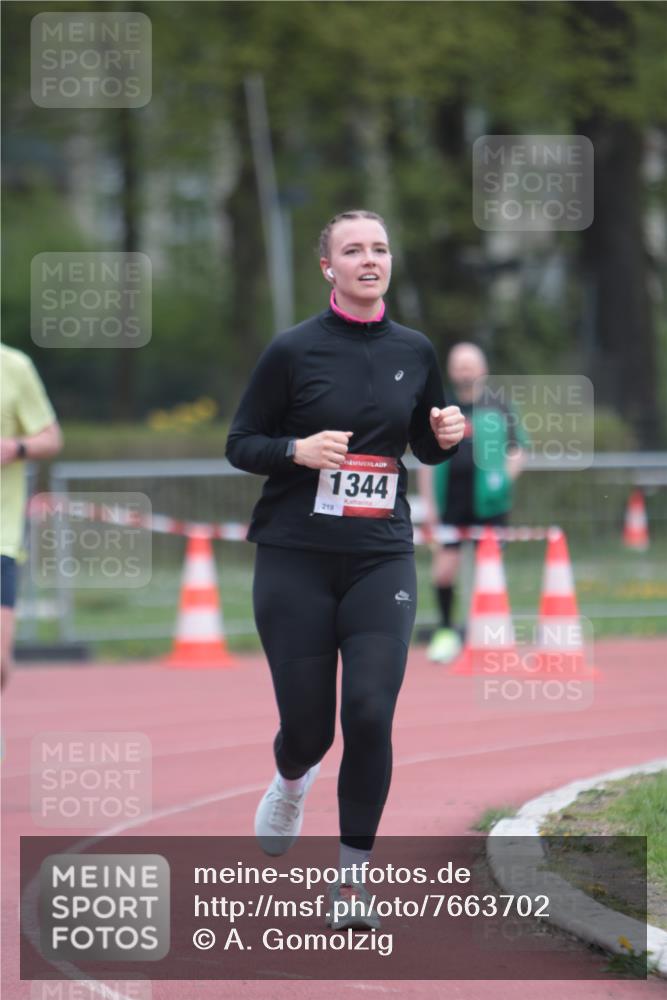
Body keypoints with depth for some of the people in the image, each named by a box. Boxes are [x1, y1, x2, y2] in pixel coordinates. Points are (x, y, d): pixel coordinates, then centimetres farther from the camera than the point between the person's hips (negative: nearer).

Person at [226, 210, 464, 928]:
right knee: (307, 724, 2)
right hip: (295, 557, -2)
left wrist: (445, 436, -4)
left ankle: (353, 874, 1)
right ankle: (291, 780, 42)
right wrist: (298, 449, -19)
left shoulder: (414, 351, 6)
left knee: (370, 712, -14)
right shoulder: (293, 350, -5)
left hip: (381, 557, 2)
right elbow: (240, 444, 0)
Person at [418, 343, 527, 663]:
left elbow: (518, 451, 11)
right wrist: (428, 503, 4)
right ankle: (445, 631, 10)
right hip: (450, 504, 1)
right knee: (444, 568, -6)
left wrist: (504, 477, -8)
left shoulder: (499, 409, 8)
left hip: (488, 504, 0)